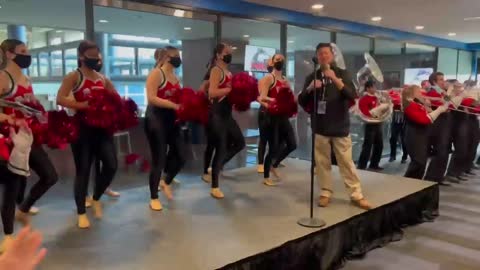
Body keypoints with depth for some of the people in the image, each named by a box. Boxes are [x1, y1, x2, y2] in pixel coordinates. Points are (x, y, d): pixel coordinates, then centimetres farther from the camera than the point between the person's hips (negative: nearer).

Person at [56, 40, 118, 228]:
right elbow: (60, 99, -16)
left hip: (102, 126, 5)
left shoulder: (102, 78, 12)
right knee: (83, 170, 1)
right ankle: (81, 213, 18)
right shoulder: (74, 76, -3)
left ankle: (96, 199, 24)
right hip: (82, 128, -5)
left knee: (111, 165, -4)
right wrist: (83, 105, -25)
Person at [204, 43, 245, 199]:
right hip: (217, 114, -9)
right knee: (221, 148, -4)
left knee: (240, 143, 15)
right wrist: (231, 88, -20)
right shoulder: (216, 70, -10)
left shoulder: (228, 72, 17)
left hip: (227, 113, 9)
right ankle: (214, 187, 8)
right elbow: (212, 92, -23)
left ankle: (218, 165, 31)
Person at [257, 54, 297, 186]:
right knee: (273, 147, -3)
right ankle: (266, 177, 15)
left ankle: (274, 165, 27)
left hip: (282, 116, 7)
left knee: (292, 144, 4)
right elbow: (262, 98, -18)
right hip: (270, 116, -7)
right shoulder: (268, 78, -6)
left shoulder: (285, 81, 16)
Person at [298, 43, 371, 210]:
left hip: (340, 126, -2)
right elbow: (302, 102, 3)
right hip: (320, 127, 2)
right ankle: (326, 193, 16)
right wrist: (309, 88, -16)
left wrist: (335, 80, -24)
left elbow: (352, 96, -12)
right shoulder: (312, 77, 7)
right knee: (322, 162, 5)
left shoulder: (342, 73, 3)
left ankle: (357, 195, 8)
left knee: (346, 162, 1)